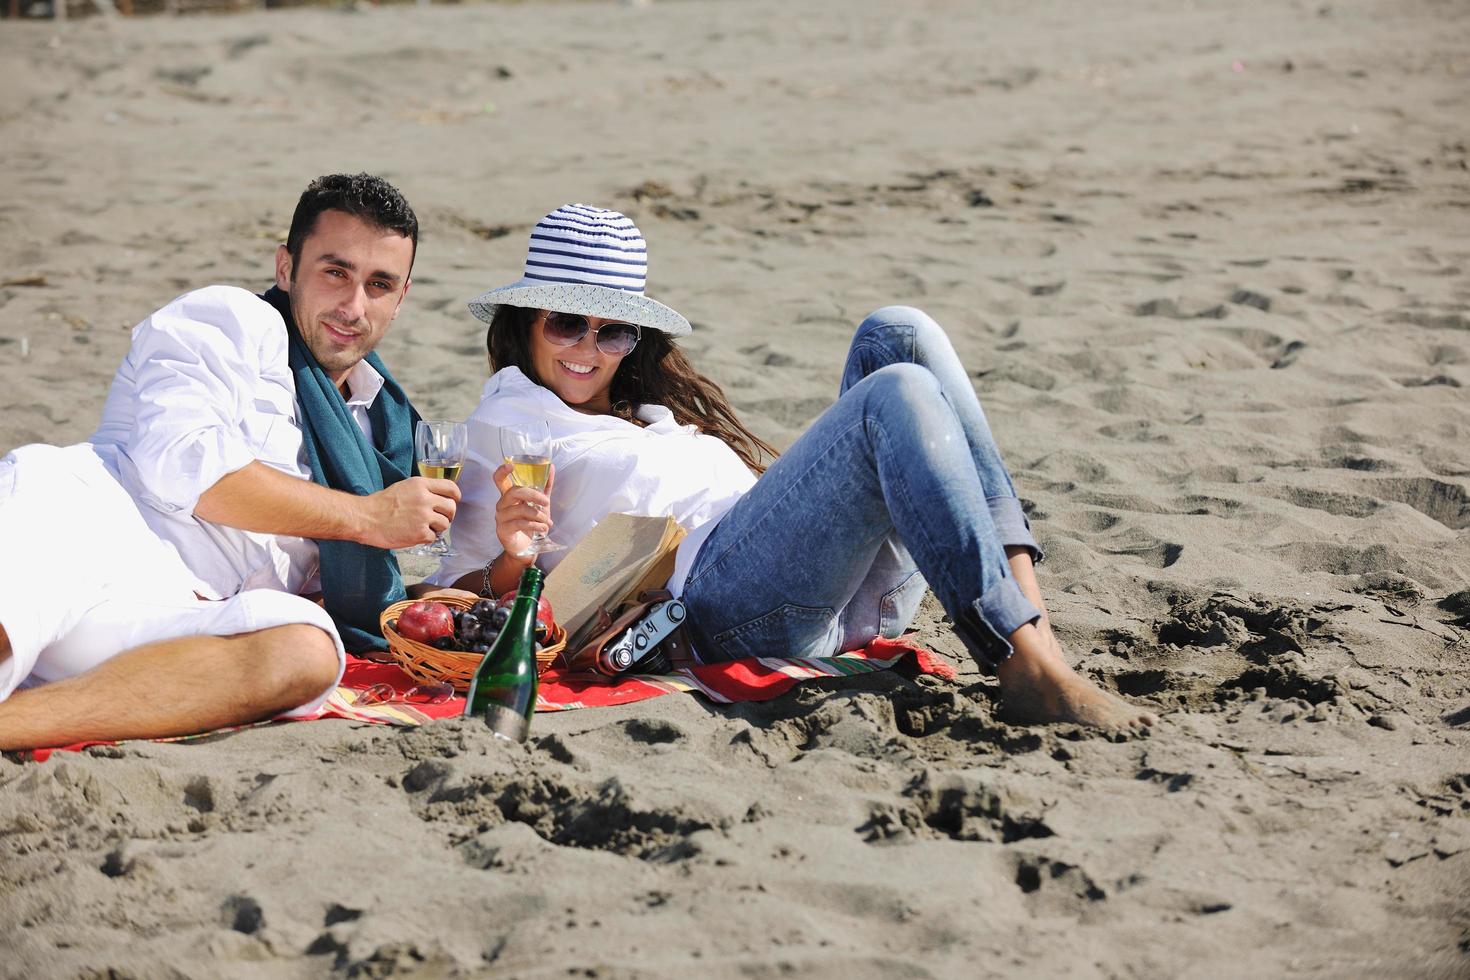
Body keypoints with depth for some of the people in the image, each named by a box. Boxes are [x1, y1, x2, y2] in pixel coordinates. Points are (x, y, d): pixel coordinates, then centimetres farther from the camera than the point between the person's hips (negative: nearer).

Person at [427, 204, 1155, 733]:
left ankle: (1025, 613, -24)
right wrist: (510, 559, -11)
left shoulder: (662, 413, 38)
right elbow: (456, 596, 10)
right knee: (898, 395, -25)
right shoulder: (498, 434, 21)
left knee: (896, 335, -9)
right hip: (720, 598, -7)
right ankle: (1030, 675, -40)